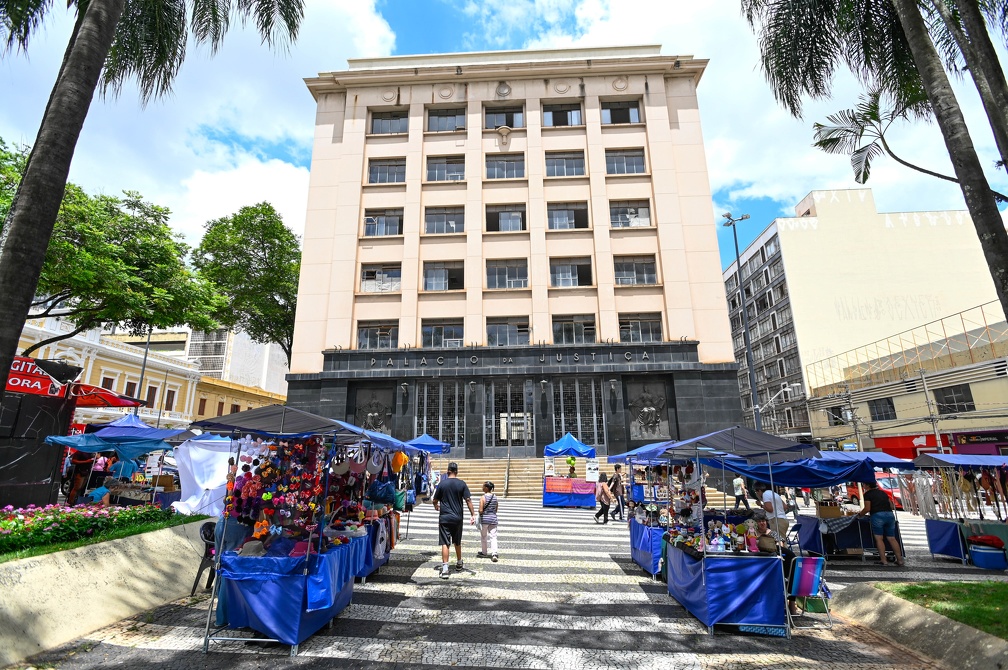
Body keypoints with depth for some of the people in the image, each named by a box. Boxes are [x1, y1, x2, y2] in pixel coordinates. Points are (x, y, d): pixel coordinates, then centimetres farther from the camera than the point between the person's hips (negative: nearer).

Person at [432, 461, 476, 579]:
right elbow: (468, 500, -7)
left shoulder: (442, 484, -4)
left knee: (445, 543, -1)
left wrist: (436, 506, 26)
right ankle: (459, 563, 36)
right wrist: (473, 514, -2)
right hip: (457, 518, 2)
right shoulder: (462, 484, -4)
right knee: (457, 542, 20)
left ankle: (445, 569, -8)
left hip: (444, 518, -2)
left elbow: (435, 500, 4)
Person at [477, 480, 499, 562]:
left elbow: (481, 511, -19)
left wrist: (480, 514, 2)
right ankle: (494, 554, -8)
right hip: (493, 519, 4)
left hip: (484, 519, -4)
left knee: (483, 537, 15)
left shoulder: (483, 498, -15)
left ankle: (484, 553, 28)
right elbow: (496, 509, 9)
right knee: (493, 537, 5)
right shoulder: (495, 497, 2)